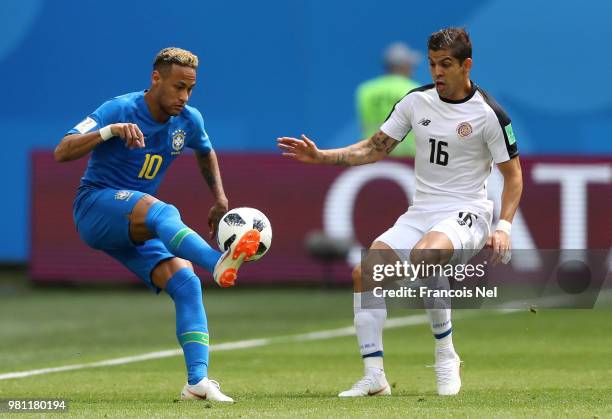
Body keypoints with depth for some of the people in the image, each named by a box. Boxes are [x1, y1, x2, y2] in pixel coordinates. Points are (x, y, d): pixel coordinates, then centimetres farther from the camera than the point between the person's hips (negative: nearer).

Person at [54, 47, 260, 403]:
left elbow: (206, 153, 28)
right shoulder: (120, 109, -14)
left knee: (185, 281, -17)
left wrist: (220, 201, 17)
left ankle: (198, 381, -22)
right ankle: (219, 264, -63)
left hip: (134, 227, 6)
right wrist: (110, 131, -36)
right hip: (95, 207, -6)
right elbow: (62, 152, -21)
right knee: (162, 212, -36)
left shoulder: (189, 120, 3)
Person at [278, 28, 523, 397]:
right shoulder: (416, 101, 6)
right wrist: (321, 156, 2)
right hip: (420, 213, 6)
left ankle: (447, 357, -20)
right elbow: (376, 148, 13)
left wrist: (504, 227, -14)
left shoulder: (488, 113, -7)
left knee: (422, 256, -37)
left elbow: (513, 175, -2)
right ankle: (374, 377, -11)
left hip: (466, 214, -6)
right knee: (365, 272, -16)